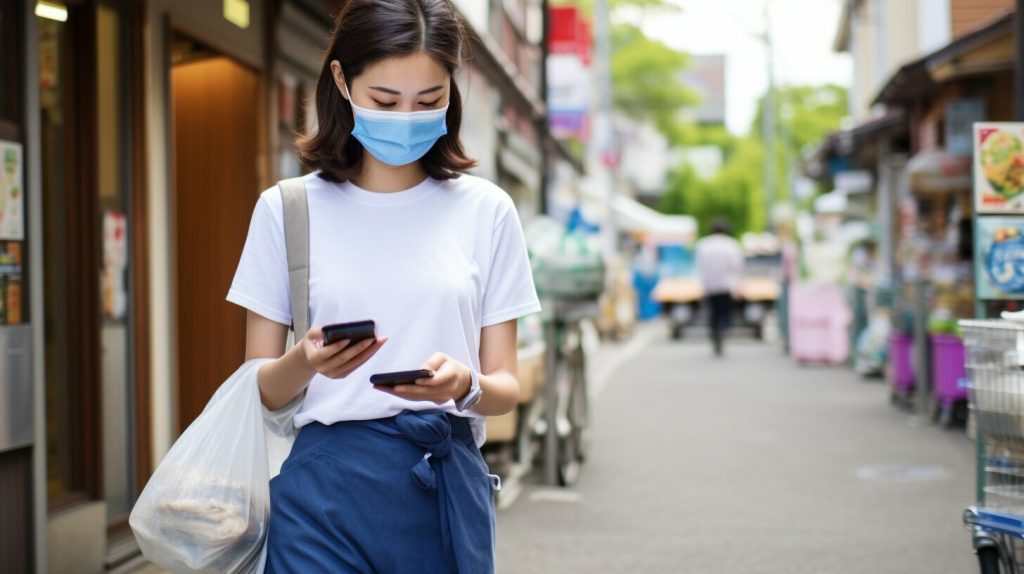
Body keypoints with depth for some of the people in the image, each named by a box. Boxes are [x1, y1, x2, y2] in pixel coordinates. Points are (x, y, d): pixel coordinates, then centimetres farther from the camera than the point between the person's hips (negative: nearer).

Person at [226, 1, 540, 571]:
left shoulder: (485, 210, 3)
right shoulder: (286, 209, 2)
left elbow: (506, 386, 4)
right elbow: (260, 389, 4)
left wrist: (466, 387, -18)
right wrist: (304, 363, -18)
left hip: (447, 487, 1)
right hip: (326, 485, 0)